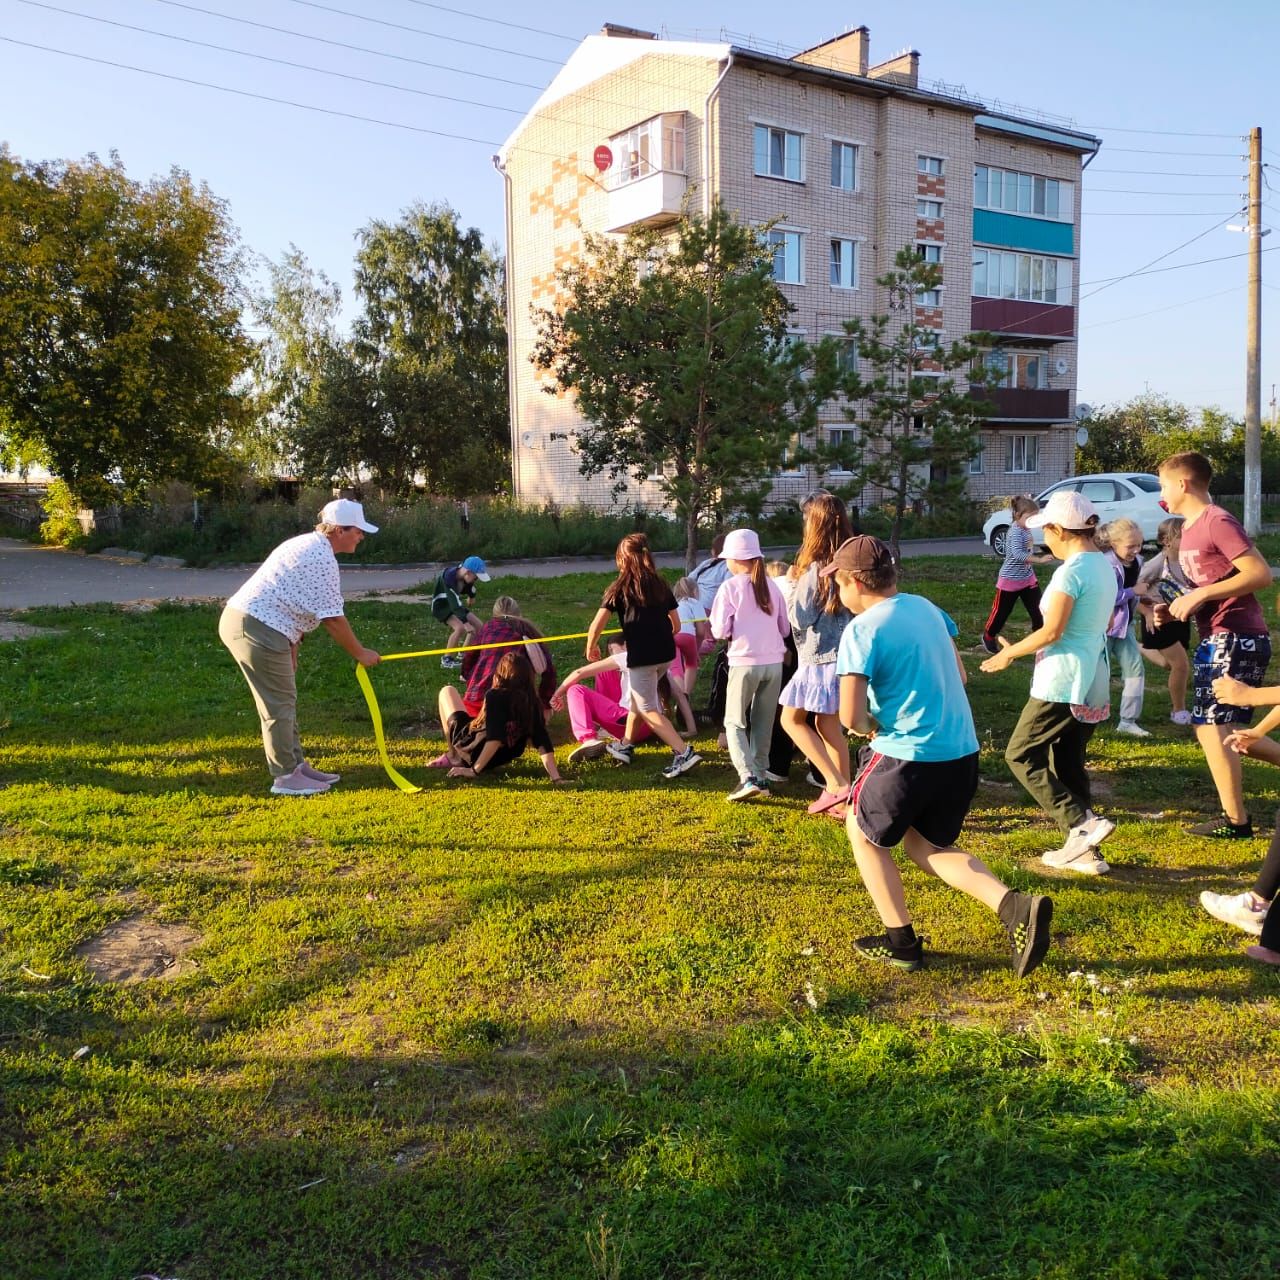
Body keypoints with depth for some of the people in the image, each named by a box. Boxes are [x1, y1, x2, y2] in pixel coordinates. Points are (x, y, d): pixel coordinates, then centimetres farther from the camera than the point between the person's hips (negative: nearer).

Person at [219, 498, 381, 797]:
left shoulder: (309, 545, 16)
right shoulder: (323, 558, -15)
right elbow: (332, 618, -15)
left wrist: (291, 646, 21)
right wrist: (360, 653, -5)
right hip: (258, 629, -10)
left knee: (284, 701, 16)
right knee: (280, 704, -2)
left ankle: (296, 764, 25)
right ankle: (285, 777, 7)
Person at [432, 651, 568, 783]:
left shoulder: (495, 696, -25)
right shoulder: (532, 702, -11)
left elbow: (494, 739, -32)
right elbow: (543, 744, -17)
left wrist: (474, 770, -27)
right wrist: (556, 778, -17)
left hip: (471, 754, -6)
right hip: (500, 760, 6)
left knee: (447, 691, 13)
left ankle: (452, 757, 12)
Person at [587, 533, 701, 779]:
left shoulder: (620, 587, -4)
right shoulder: (660, 584, 10)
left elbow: (597, 624, -11)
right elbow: (676, 623, 13)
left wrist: (591, 647, 6)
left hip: (642, 656, -6)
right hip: (666, 653, 6)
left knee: (648, 710, 1)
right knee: (638, 695, 26)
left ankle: (684, 753, -11)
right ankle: (626, 746, 35)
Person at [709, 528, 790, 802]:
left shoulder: (730, 587, -7)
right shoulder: (771, 585, 5)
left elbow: (720, 631, -8)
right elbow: (785, 628, 12)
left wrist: (714, 624, 13)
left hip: (745, 662, -4)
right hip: (774, 662, 4)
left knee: (735, 722, 6)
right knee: (763, 723, 16)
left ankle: (748, 778, -10)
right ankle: (760, 777, 21)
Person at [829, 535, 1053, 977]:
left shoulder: (861, 630, -14)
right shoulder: (926, 608, 9)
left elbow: (851, 717, -18)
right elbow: (958, 675, 19)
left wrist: (871, 727, 3)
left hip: (906, 755, -7)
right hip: (962, 751, 7)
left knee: (863, 834, 18)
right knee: (924, 844, 22)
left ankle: (902, 942, 19)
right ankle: (1013, 906, 1)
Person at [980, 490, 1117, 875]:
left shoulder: (1071, 571, -18)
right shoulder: (1105, 566, 11)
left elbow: (1051, 631, -20)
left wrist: (1010, 653, -5)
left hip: (1062, 684, -9)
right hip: (1093, 684, 9)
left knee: (1021, 755, 1)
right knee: (1069, 763, 15)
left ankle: (1082, 823, -8)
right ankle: (1084, 851, 16)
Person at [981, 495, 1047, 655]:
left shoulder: (1024, 530, 3)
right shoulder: (1016, 532, -25)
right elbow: (1018, 555, -39)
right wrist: (1039, 559, -44)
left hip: (1027, 578, 8)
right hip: (1010, 580, -8)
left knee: (1038, 609, 1)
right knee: (1001, 610, 9)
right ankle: (988, 636, 30)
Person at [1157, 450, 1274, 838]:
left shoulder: (1218, 522, -14)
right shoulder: (1190, 529, 15)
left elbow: (1261, 574, -20)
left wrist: (1199, 595, -21)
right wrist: (1174, 610, 6)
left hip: (1236, 639, -10)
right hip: (1217, 639, 10)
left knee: (1211, 727, -6)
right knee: (1224, 728, 15)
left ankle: (1235, 820, 4)